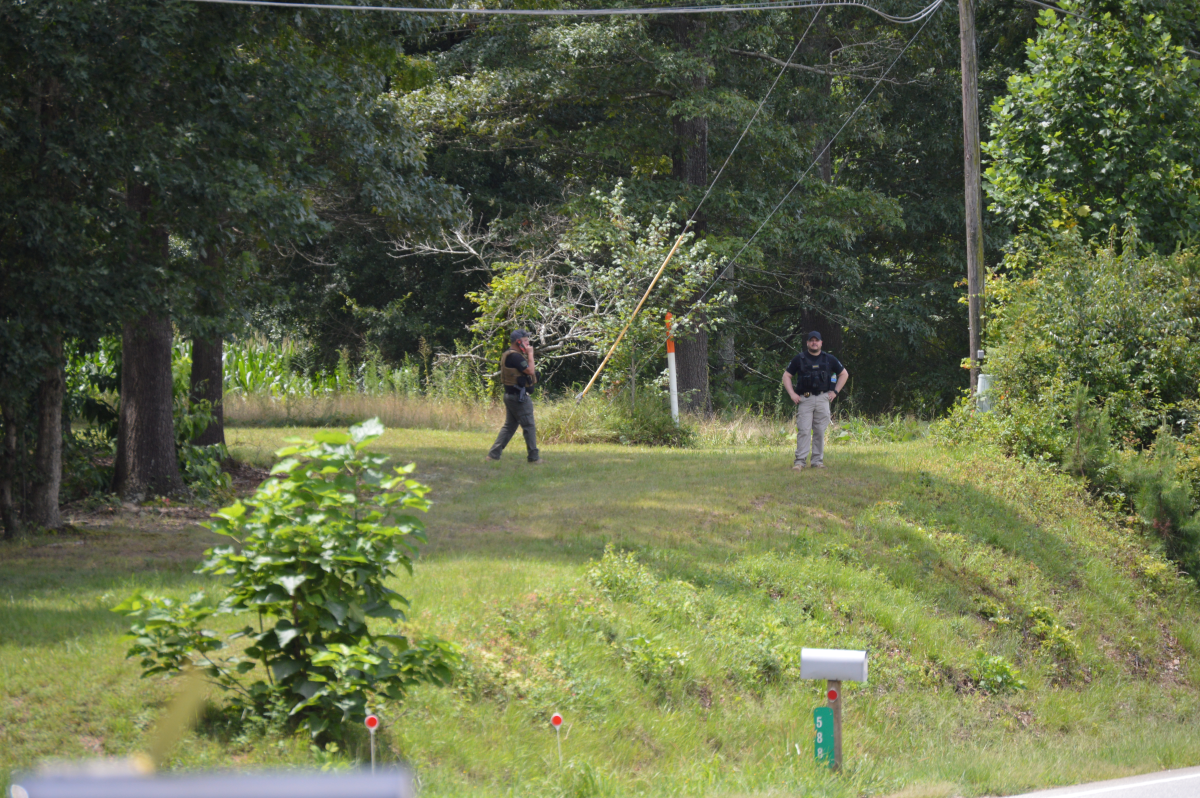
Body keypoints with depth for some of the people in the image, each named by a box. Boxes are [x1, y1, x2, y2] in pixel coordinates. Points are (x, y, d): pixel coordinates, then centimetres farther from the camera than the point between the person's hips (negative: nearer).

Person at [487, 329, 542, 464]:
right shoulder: (515, 356, -18)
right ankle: (533, 456, 2)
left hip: (510, 395, 10)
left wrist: (527, 355, 10)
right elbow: (530, 371, -20)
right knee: (529, 426, -3)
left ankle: (493, 454, 10)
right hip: (519, 396, -10)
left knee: (509, 426, 13)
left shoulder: (507, 355, 15)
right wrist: (530, 354, -13)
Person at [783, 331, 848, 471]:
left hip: (822, 399, 2)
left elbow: (844, 374, 19)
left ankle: (817, 460, 8)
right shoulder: (799, 359, 5)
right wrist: (792, 394, -2)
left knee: (820, 431, 2)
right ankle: (800, 461, -10)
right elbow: (786, 376, 10)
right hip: (804, 399, -2)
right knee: (803, 430, -9)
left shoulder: (829, 359, 9)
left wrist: (835, 392, 9)